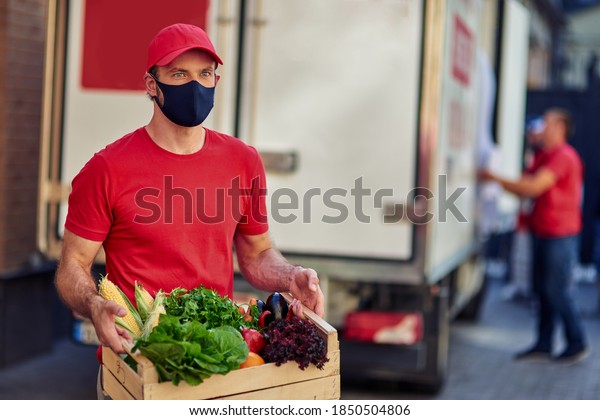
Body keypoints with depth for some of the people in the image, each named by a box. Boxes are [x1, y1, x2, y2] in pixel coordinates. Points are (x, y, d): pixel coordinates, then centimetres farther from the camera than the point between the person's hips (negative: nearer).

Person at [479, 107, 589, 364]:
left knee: (556, 291, -6)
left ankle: (577, 343, 6)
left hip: (559, 234, -9)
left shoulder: (563, 157, -14)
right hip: (543, 232, 9)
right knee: (542, 290, 9)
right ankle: (543, 345, 15)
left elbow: (533, 187, -22)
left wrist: (496, 179, -18)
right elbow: (527, 186, 14)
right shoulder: (544, 156, 17)